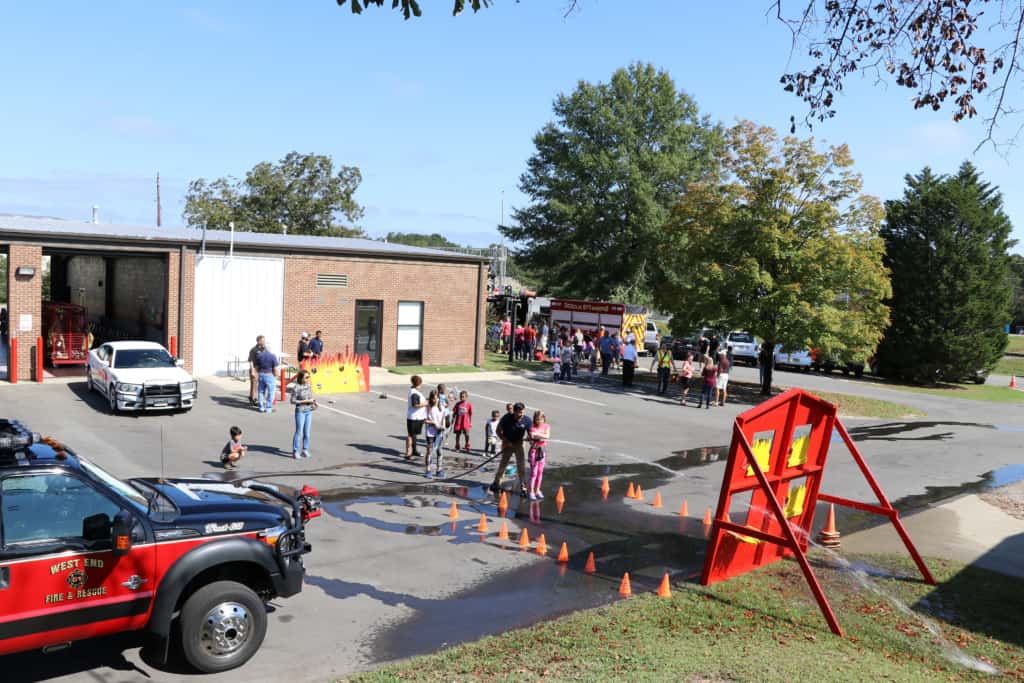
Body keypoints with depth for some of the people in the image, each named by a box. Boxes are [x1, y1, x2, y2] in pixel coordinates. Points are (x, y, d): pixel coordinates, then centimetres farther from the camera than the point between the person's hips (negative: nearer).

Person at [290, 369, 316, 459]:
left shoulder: (309, 386, 4)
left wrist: (313, 401, -3)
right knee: (299, 432, -2)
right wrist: (305, 401, -17)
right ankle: (295, 451, 8)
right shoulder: (296, 388, -14)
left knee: (306, 432, 11)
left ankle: (305, 450, 22)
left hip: (309, 411, 6)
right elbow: (292, 401, -13)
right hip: (300, 412, -6)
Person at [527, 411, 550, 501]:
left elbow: (547, 436, -17)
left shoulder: (546, 426, 0)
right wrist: (531, 438, -36)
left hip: (543, 450, 4)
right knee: (533, 472, -4)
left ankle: (537, 490, 22)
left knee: (540, 471, 10)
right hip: (534, 450, -4)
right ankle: (531, 492, 2)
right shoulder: (533, 428, -11)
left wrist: (537, 434, -28)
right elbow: (531, 441, -14)